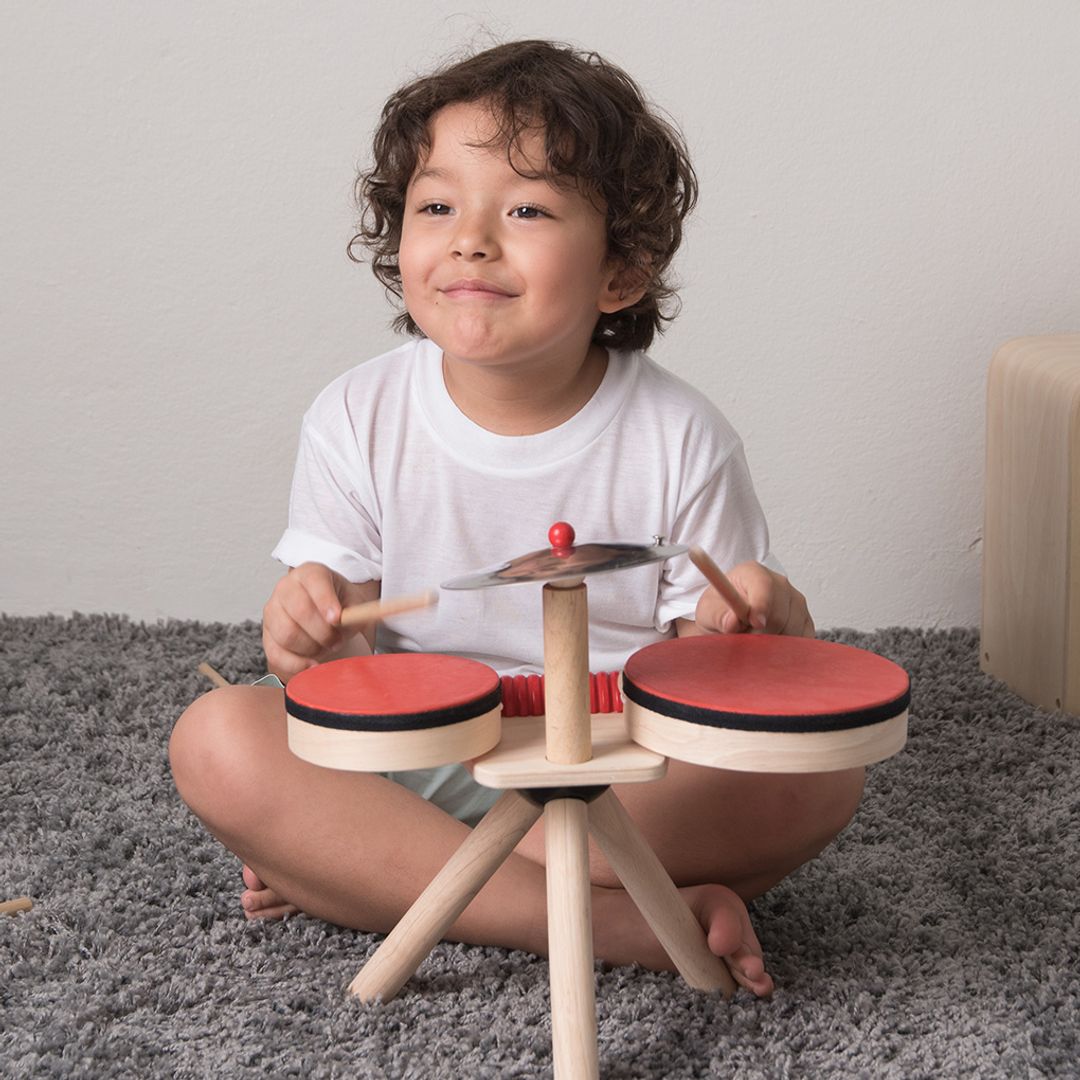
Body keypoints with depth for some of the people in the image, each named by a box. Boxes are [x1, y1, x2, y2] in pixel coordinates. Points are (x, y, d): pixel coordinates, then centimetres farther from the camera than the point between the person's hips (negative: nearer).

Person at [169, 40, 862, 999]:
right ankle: (617, 925, -28)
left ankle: (361, 879, -22)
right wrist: (313, 635, -27)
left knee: (822, 768, -27)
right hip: (418, 768, 1)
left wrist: (767, 623, -27)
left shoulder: (679, 440, -8)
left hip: (626, 779, 0)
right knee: (218, 740, -25)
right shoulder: (359, 421, -4)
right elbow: (348, 668, -2)